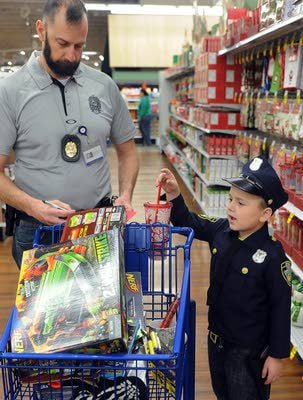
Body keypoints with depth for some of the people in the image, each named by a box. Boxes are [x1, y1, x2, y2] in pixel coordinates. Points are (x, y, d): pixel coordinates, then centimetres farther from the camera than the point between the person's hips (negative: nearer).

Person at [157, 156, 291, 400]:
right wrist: (174, 195, -13)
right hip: (216, 337, 6)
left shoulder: (272, 257, -26)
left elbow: (281, 308, -18)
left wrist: (277, 355, -11)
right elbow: (190, 223, 3)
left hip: (249, 350, -6)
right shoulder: (221, 231, -11)